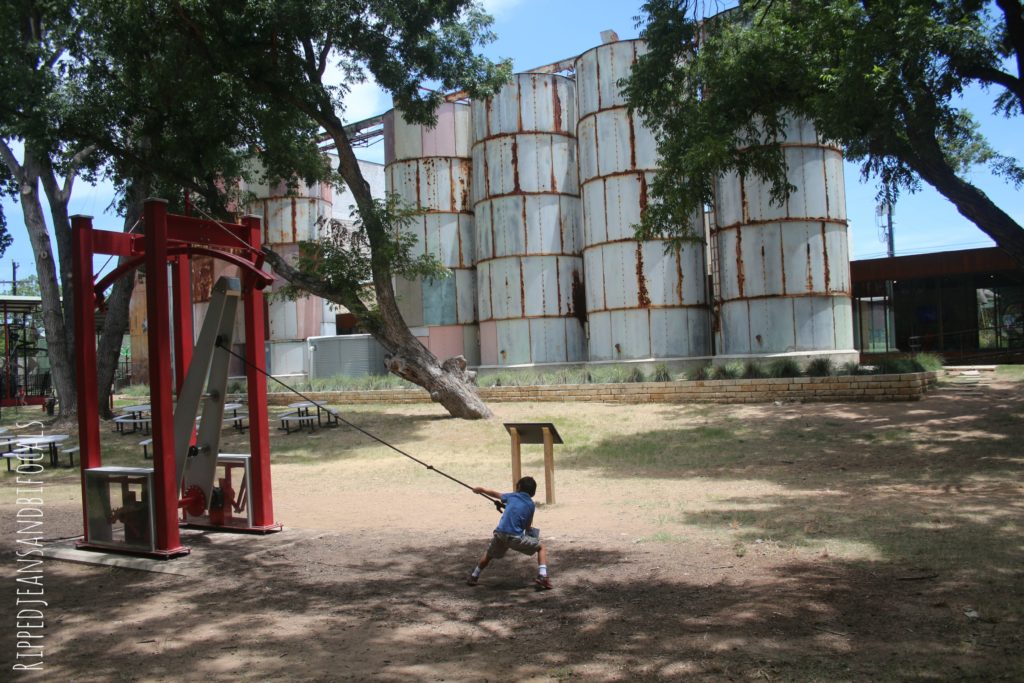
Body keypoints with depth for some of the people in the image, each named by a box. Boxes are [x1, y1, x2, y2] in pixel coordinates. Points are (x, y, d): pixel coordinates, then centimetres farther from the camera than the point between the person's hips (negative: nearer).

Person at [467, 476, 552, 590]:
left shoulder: (512, 496, 15)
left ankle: (473, 577, 41)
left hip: (500, 534, 3)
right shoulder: (531, 505, 9)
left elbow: (495, 494, 32)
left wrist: (481, 489, 48)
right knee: (541, 548, 14)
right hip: (516, 537, -3)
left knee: (489, 554, 32)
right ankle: (542, 577, -2)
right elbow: (528, 527, 13)